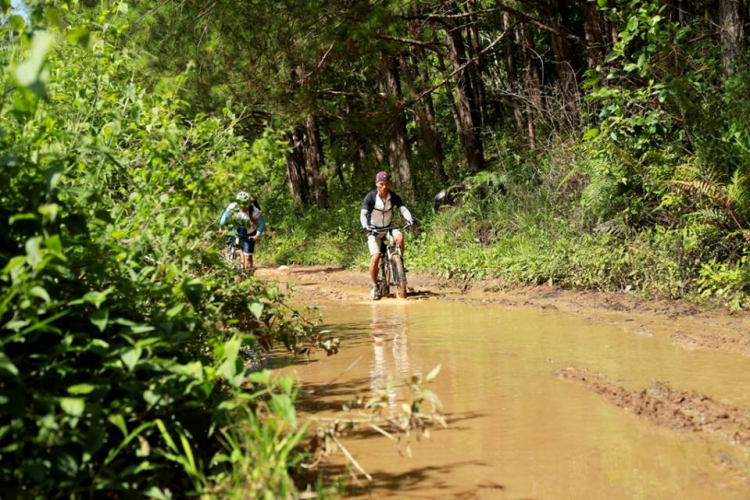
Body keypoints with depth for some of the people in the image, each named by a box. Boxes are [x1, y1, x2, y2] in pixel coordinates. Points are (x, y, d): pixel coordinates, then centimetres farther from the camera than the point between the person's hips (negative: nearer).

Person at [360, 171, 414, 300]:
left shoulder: (394, 197, -7)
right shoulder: (370, 197, -15)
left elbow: (403, 209, -20)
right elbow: (363, 214, -24)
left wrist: (410, 220, -40)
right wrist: (365, 227, -43)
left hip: (388, 228, 2)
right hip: (374, 230, -2)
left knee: (400, 236, -31)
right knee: (375, 258, -19)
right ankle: (374, 287, -5)